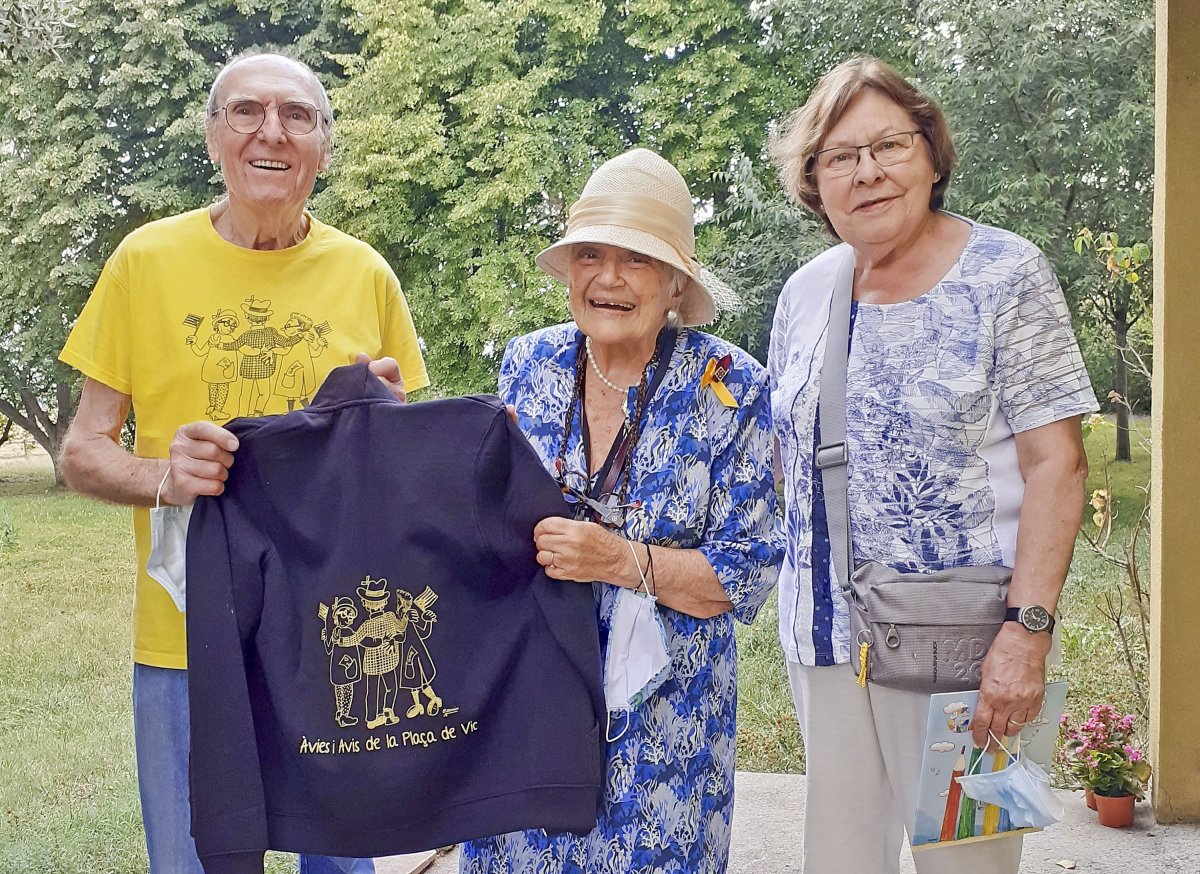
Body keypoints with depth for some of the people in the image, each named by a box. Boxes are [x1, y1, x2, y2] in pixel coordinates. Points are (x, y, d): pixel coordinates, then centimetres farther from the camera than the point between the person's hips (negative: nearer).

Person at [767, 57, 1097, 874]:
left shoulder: (1006, 273, -7)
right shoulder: (804, 292, 7)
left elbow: (1056, 464, -12)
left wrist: (1027, 631, -20)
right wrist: (796, 601, 9)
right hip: (828, 635, 5)